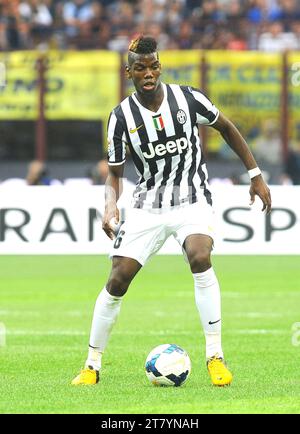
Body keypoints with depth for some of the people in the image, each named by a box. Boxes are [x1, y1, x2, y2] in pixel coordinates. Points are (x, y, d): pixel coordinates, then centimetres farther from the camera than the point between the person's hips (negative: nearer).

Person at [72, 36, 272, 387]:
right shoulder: (121, 117, -7)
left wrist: (255, 174, 8)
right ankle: (92, 365, 8)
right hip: (147, 205, 1)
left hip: (192, 199, -1)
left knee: (200, 257, -30)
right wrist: (111, 204, -18)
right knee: (118, 278, -9)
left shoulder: (187, 98, -8)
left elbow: (226, 128, 8)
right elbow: (114, 173, 3)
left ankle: (215, 357, -23)